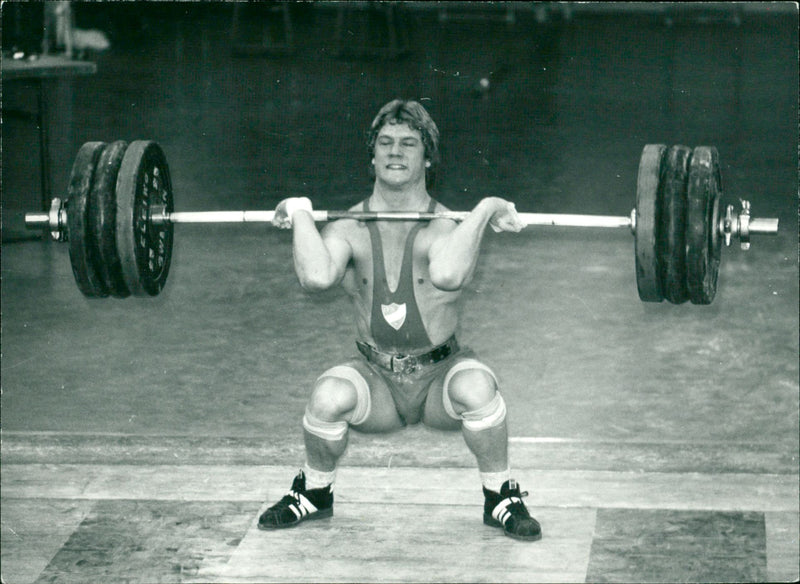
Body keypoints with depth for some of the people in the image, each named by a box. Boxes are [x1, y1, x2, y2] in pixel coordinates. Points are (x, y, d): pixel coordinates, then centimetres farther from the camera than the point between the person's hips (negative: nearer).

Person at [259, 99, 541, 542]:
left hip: (440, 375, -1)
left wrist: (485, 211, -32)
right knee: (329, 395, -30)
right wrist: (301, 214, -20)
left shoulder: (446, 226, -13)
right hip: (377, 379, 1)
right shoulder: (349, 229, -7)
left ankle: (500, 497, -8)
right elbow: (316, 277, -31)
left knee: (476, 387, -34)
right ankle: (315, 492, 1)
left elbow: (446, 274, -39)